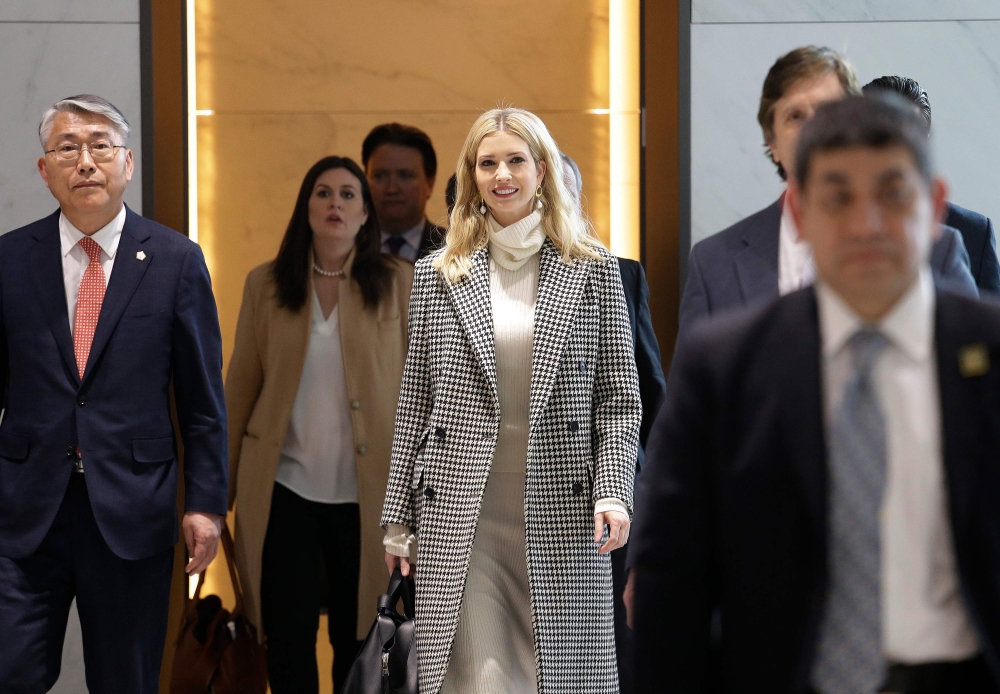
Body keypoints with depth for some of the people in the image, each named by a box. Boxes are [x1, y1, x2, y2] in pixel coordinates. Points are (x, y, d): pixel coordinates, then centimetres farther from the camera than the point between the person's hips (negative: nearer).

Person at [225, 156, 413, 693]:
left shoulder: (398, 282, 0)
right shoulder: (266, 284, 3)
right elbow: (240, 386, 5)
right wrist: (221, 481, 3)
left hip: (365, 493, -1)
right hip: (283, 488, 1)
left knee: (357, 639, 7)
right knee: (288, 640, 4)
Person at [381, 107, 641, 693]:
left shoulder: (593, 270, 6)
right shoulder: (438, 276, 8)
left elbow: (619, 397, 5)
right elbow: (415, 403, 10)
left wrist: (614, 491, -8)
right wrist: (399, 517, 8)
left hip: (562, 513, 0)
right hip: (459, 513, 0)